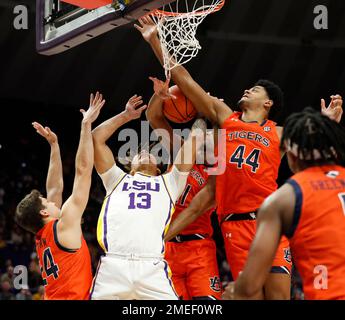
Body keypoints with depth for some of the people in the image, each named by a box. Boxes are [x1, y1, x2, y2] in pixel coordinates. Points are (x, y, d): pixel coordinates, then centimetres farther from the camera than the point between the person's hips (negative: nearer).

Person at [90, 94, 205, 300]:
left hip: (152, 268, -1)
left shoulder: (169, 182, 29)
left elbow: (194, 140, 26)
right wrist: (126, 116, 37)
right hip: (113, 265, 1)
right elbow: (96, 138, 28)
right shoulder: (117, 179, 31)